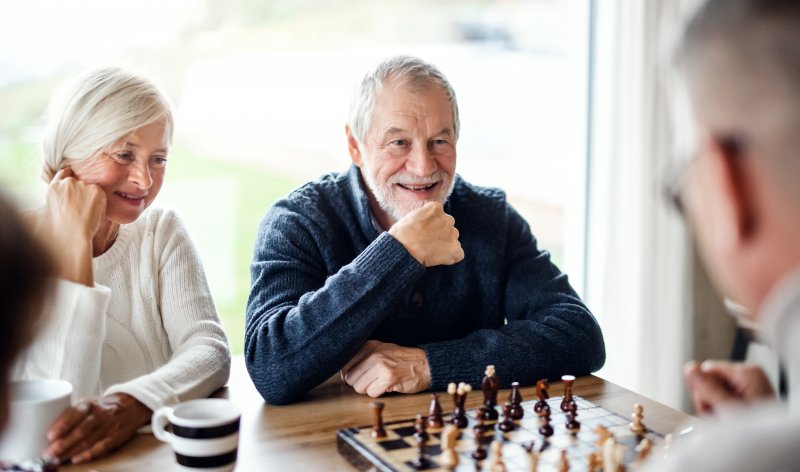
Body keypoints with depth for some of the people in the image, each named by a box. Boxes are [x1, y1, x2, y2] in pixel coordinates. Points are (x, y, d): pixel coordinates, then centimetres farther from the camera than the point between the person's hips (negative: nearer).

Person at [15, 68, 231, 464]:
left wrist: (129, 405, -28)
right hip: (63, 462, -2)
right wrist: (75, 240, -17)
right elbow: (62, 399, -17)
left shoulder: (162, 231, 4)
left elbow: (211, 350, -9)